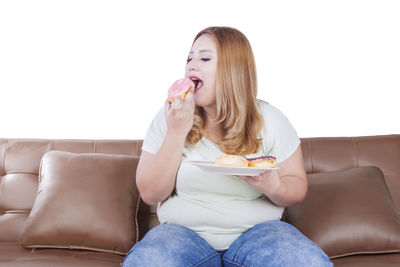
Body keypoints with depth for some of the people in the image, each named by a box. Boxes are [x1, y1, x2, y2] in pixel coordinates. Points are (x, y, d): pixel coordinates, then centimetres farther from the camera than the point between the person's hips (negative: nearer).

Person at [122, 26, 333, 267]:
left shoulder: (270, 119, 2)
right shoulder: (170, 116, 3)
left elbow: (298, 188, 5)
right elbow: (150, 194, -1)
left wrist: (273, 186, -18)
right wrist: (176, 134, -12)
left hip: (255, 231, 0)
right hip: (184, 232, 0)